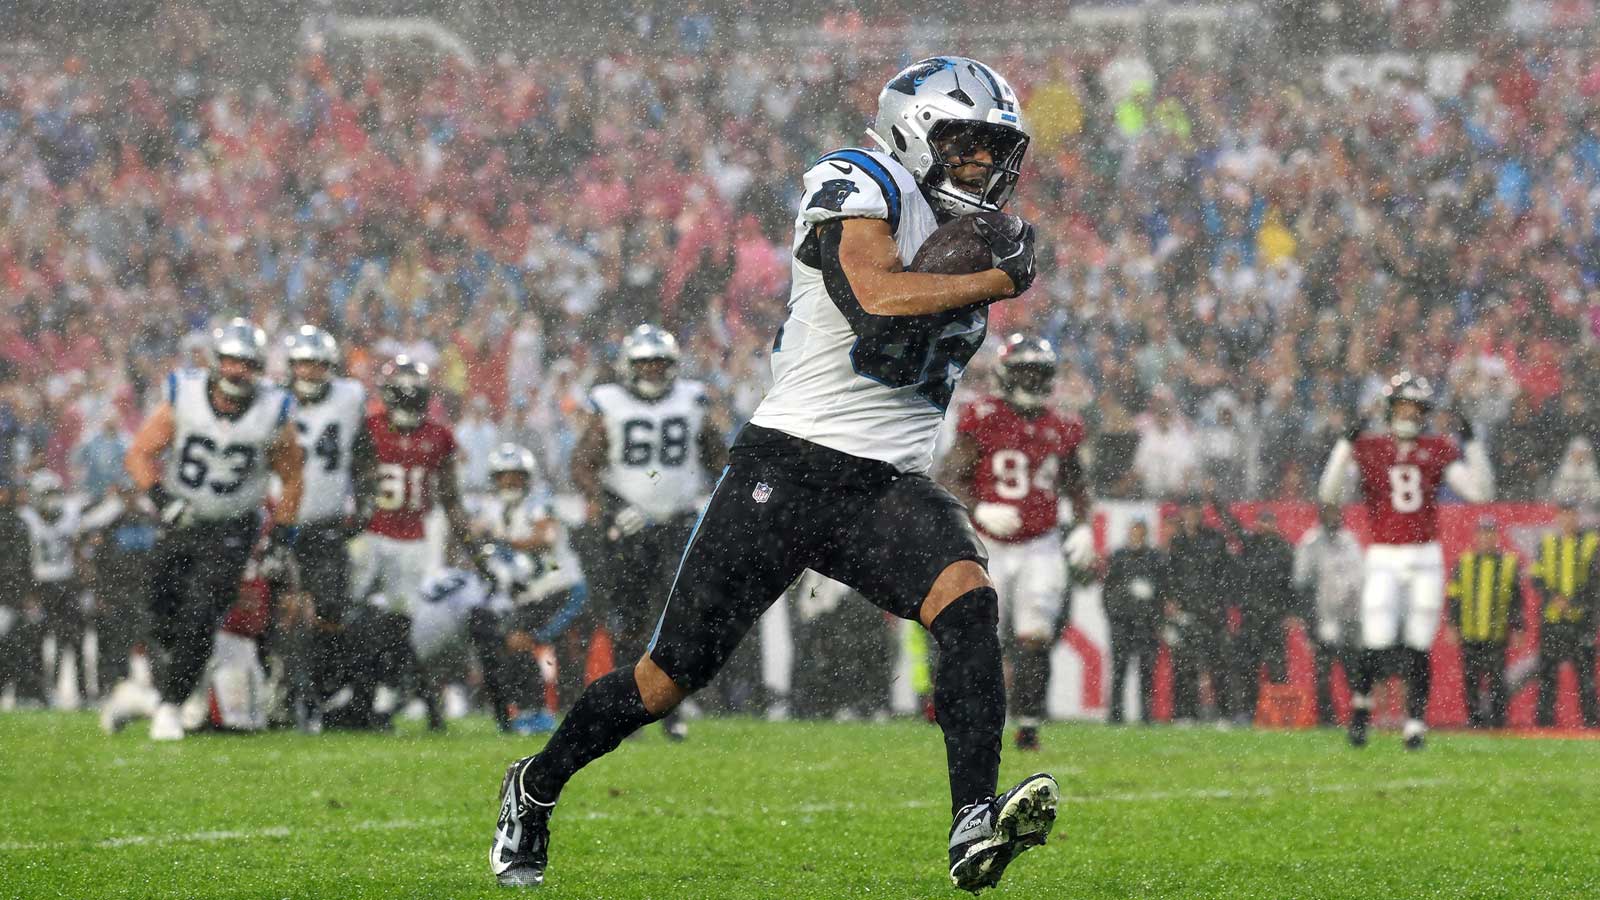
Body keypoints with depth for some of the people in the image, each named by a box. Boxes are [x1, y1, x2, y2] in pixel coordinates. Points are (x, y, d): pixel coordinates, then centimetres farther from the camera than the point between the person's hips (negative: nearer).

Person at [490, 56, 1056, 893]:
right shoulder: (857, 188, -6)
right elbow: (876, 296, -23)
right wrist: (999, 279, -15)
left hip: (889, 485, 6)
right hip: (790, 466, -6)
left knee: (967, 601, -25)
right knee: (669, 677, 0)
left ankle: (974, 829, -36)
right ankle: (535, 786, 25)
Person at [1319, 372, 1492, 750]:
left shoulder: (1439, 450, 7)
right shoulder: (1368, 449, 1)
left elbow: (1480, 492, 0)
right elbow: (1328, 493, -10)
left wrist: (1471, 445, -10)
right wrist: (1346, 445, -19)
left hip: (1426, 559, 2)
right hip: (1383, 559, -2)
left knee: (1418, 648, 2)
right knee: (1377, 644, -11)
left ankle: (1415, 724, 10)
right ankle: (1361, 703, 13)